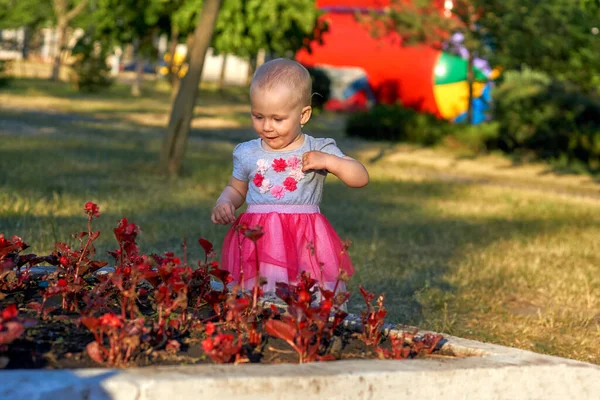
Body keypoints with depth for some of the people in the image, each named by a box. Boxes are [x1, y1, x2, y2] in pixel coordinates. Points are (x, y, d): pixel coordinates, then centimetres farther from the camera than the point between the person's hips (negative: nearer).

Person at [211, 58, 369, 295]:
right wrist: (224, 204, 3)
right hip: (256, 243, 2)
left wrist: (329, 161, -13)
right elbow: (236, 189, 25)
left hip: (306, 244, -1)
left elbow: (361, 178, 0)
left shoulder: (319, 151, 2)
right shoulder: (247, 154, 9)